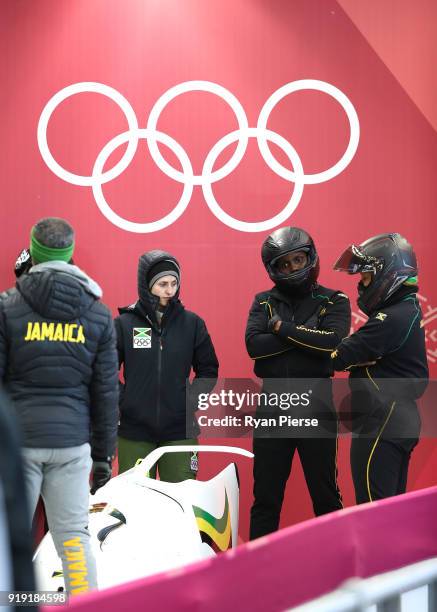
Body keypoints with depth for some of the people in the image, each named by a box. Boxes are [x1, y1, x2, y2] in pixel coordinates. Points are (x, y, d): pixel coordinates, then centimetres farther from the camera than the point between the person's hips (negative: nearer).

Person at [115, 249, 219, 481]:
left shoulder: (192, 323, 5)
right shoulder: (124, 323, 1)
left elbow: (208, 369, 13)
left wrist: (191, 400, 2)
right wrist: (120, 400, -3)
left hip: (179, 431, 1)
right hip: (134, 432, -1)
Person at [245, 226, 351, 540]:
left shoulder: (334, 301, 3)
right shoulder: (264, 302, 8)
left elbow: (332, 341, -17)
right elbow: (255, 345, -9)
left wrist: (283, 327, -11)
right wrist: (308, 337, -13)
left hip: (317, 407, -2)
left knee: (325, 491, 6)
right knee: (266, 493, 8)